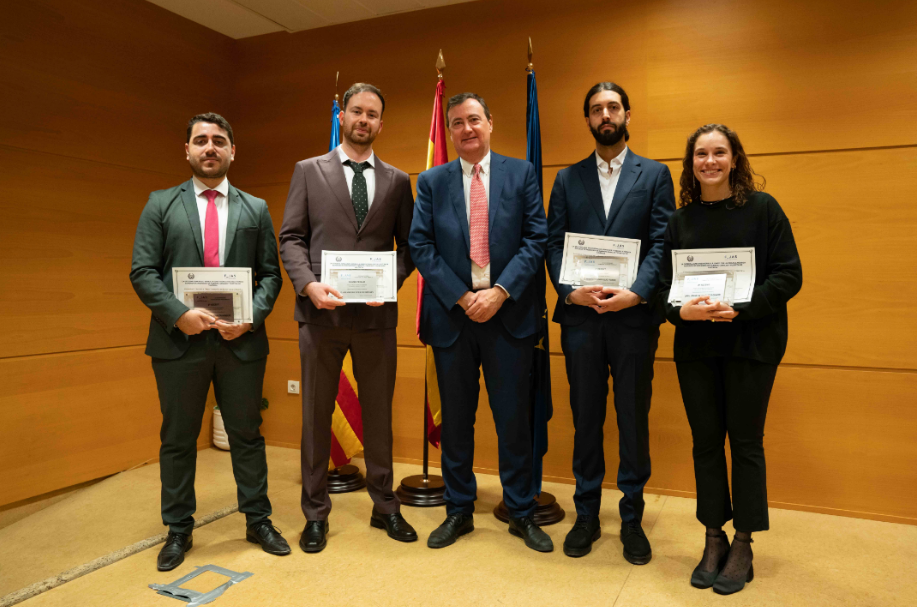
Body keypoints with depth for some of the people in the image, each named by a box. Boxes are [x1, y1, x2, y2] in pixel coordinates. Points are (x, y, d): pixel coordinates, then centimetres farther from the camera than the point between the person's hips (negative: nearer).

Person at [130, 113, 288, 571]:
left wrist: (251, 317, -11)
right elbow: (142, 271, 0)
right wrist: (178, 313, -15)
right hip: (179, 339, 0)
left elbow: (270, 274, 6)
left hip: (241, 340, 1)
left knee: (247, 434, 10)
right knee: (178, 439, 10)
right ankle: (178, 530, 26)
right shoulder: (161, 205, 7)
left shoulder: (255, 209, 9)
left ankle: (258, 521, 24)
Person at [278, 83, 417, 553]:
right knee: (316, 416, 8)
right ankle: (316, 514, 23)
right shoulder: (308, 171, 8)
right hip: (321, 311, -1)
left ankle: (384, 508, 26)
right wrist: (310, 284, -14)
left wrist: (390, 282, -10)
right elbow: (291, 238, 2)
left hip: (376, 315, 1)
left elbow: (408, 245, 9)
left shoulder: (396, 180, 11)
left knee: (378, 415, 11)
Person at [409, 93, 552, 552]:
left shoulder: (521, 174, 6)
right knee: (456, 420, 10)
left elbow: (536, 238, -1)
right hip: (451, 313, 1)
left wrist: (500, 292, -12)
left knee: (513, 418, 5)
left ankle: (521, 514, 22)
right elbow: (420, 246, 1)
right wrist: (462, 297, -9)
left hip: (508, 312, -1)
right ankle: (459, 511, 26)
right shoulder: (431, 181, 8)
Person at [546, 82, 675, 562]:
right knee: (586, 418, 10)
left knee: (634, 419, 7)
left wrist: (635, 293, -16)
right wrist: (570, 290, -12)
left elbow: (662, 243, -2)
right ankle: (586, 514, 24)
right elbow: (553, 244, 5)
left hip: (634, 316, -1)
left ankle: (632, 518, 23)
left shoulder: (654, 175, 7)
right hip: (580, 316, 1)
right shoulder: (567, 179, 11)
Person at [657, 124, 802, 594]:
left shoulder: (762, 208, -1)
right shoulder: (680, 219, 7)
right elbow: (664, 284, 7)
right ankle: (714, 541, 23)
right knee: (705, 441, 8)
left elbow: (788, 275, -6)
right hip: (695, 346, 3)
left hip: (750, 343, -3)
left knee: (745, 443, 5)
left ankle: (742, 547, 20)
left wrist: (741, 308, -19)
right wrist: (680, 309, -14)